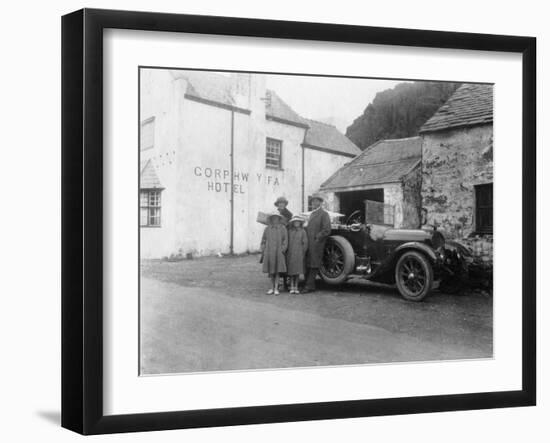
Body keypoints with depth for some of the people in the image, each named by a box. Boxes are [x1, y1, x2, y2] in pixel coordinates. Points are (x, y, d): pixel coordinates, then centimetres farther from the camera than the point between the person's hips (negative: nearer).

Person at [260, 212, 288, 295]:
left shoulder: (282, 228, 2)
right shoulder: (267, 229, 8)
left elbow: (285, 240, 1)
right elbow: (263, 241, 11)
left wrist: (283, 250, -8)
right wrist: (263, 251, 5)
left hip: (278, 253, -2)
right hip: (269, 252, 2)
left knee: (277, 271, -1)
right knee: (271, 271, 7)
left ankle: (276, 288, 2)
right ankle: (272, 287, 17)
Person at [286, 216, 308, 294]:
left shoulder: (302, 231, 2)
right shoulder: (289, 231, 7)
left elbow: (305, 243, 1)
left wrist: (303, 253, -3)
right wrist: (286, 252, 3)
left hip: (298, 254, -1)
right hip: (290, 254, 1)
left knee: (297, 271, 0)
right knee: (291, 271, 0)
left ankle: (296, 287, 8)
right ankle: (292, 287, 4)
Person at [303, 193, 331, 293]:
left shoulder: (324, 214, -6)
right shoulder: (312, 213, 20)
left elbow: (326, 230, -13)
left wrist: (316, 238, -16)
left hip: (316, 244, -8)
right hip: (309, 244, 8)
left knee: (313, 266, -5)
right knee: (307, 265, 8)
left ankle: (309, 286, -4)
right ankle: (310, 285, 15)